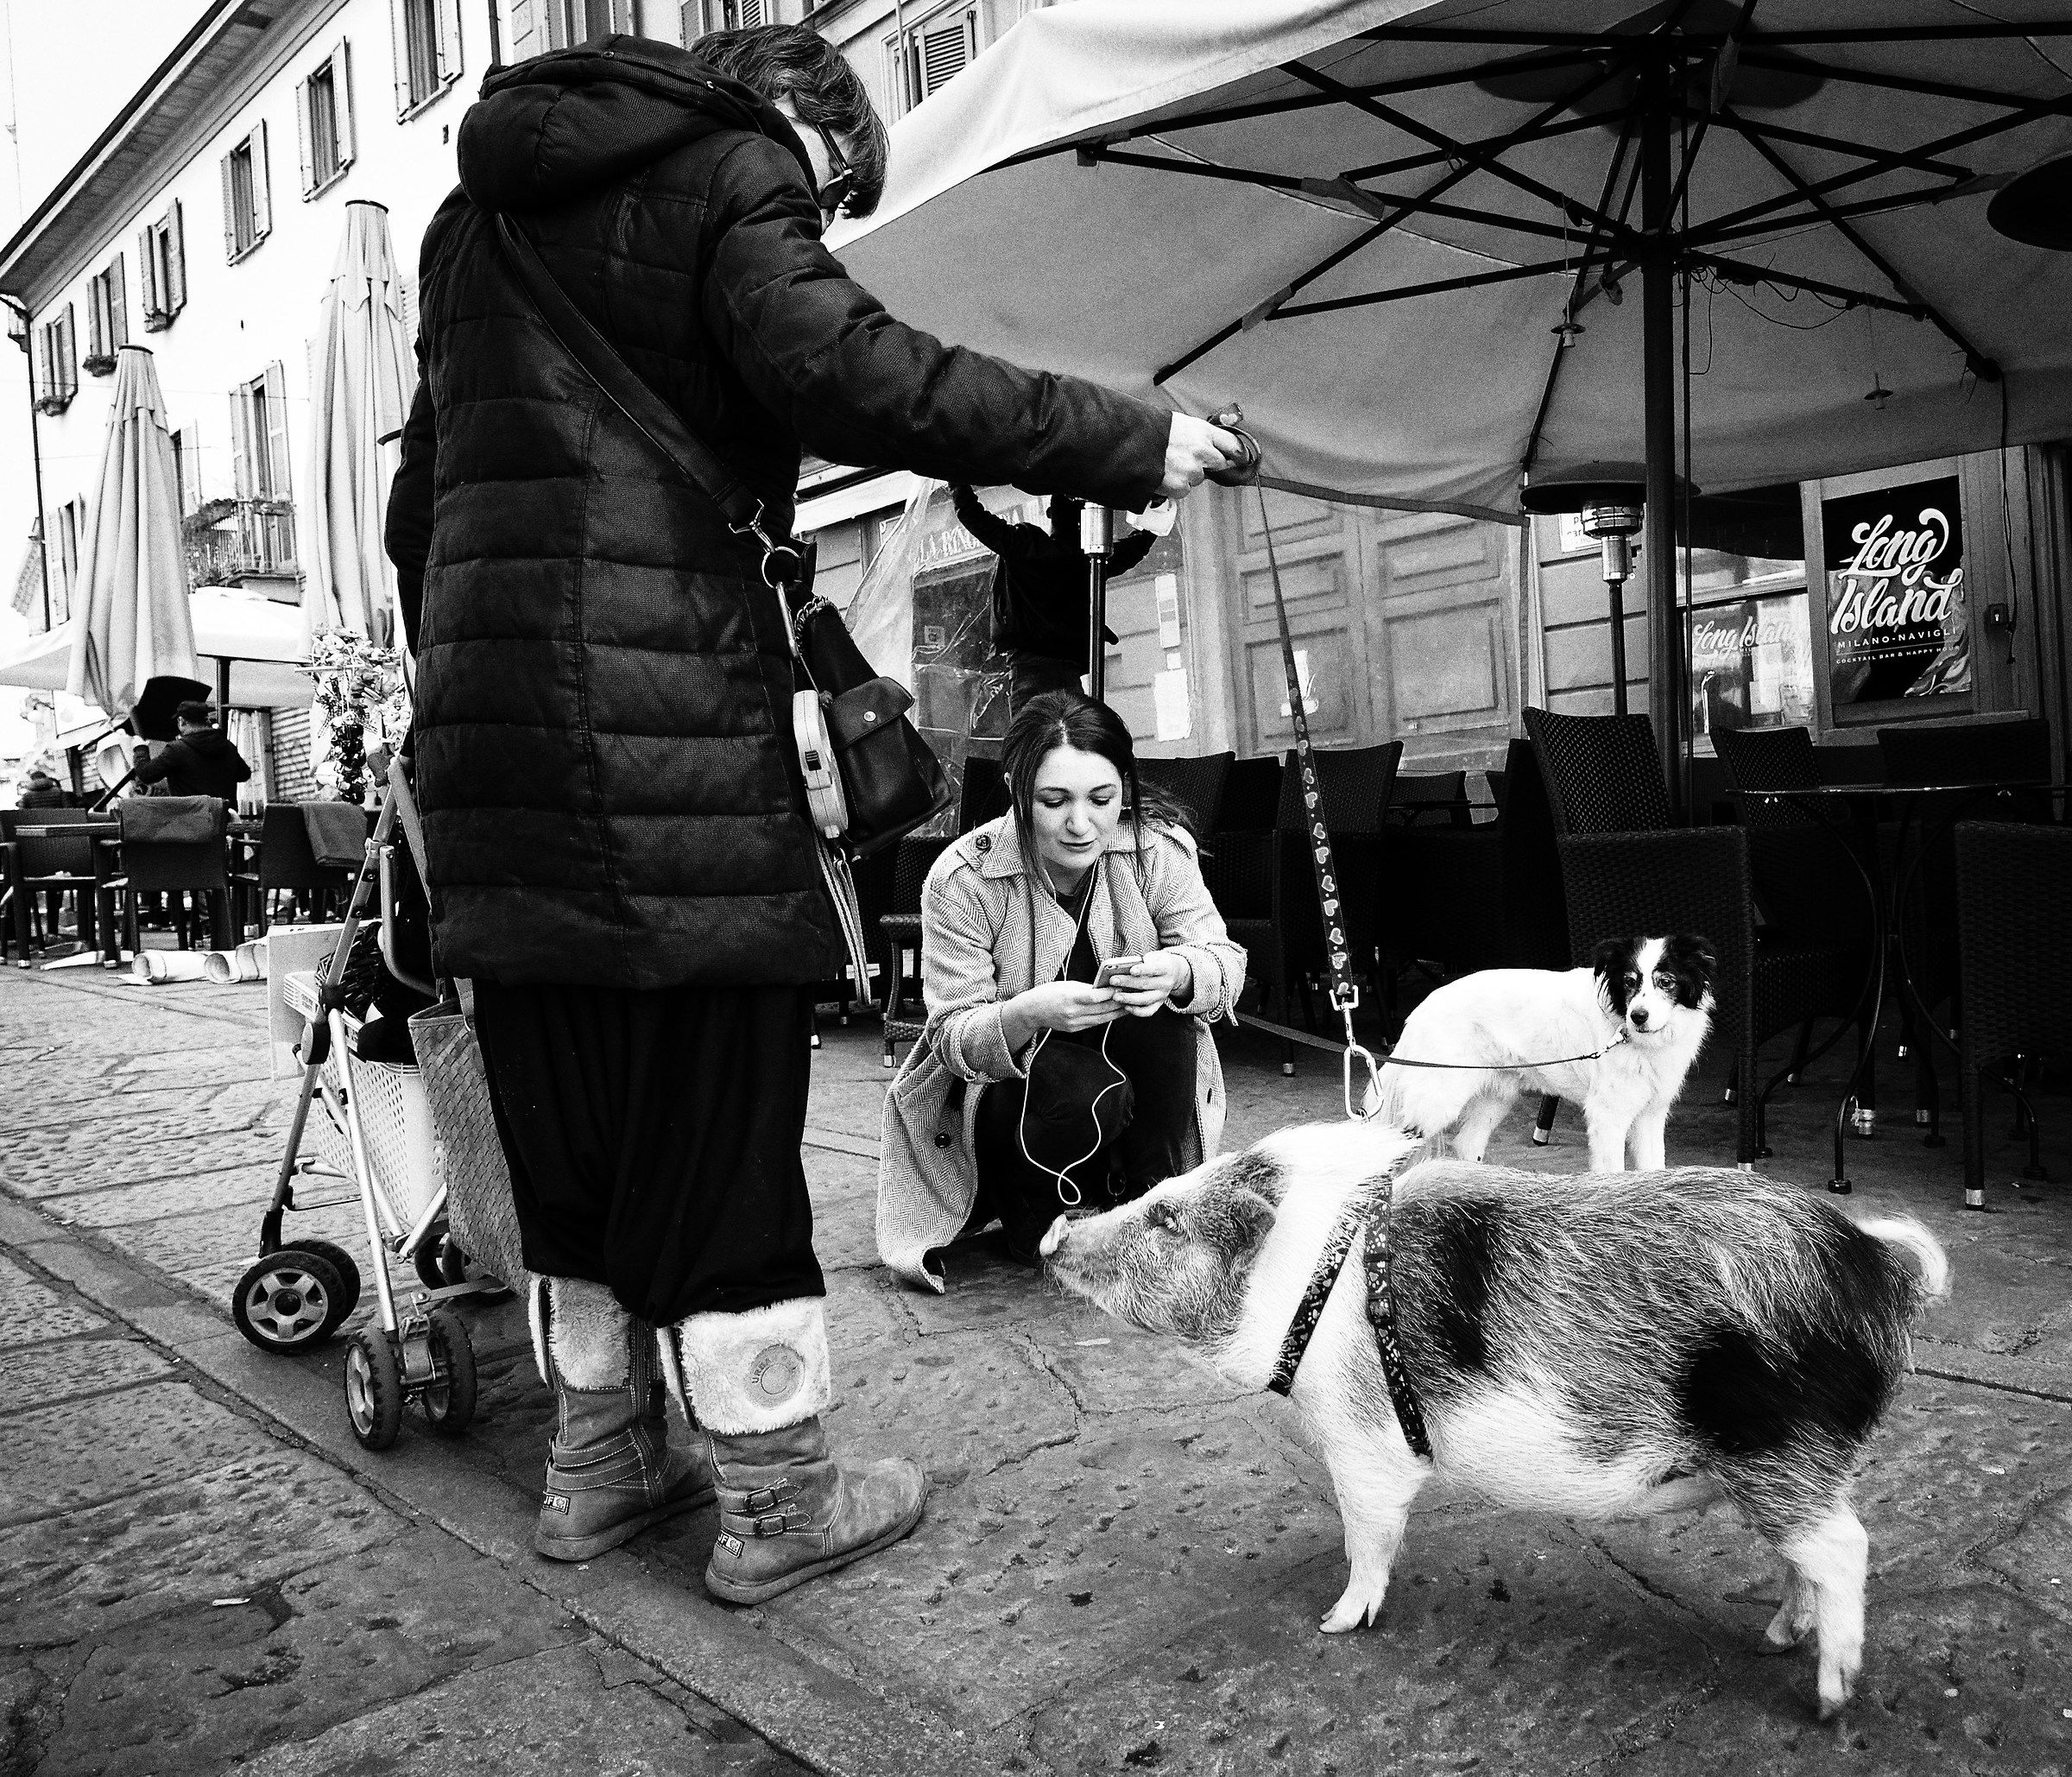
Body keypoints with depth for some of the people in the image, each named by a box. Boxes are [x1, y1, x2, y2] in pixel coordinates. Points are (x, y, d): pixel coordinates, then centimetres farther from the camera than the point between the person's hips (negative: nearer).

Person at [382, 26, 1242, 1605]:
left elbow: (422, 498, 26)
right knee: (721, 1114, -1)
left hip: (491, 736, 8)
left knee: (569, 1117, 14)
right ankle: (777, 1500, 10)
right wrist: (1127, 440, -14)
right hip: (667, 713, -7)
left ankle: (600, 1463, 26)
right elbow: (838, 368, -18)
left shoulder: (482, 213, 26)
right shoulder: (729, 172, 2)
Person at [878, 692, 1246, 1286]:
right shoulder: (962, 880, -21)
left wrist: (1178, 972, -38)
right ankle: (1026, 1205, 1)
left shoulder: (1160, 846, -14)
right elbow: (953, 1036, -18)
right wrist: (1030, 1014, -42)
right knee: (1081, 1093, -34)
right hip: (1001, 1090, -2)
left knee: (1162, 1017, -29)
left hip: (1130, 1076, 3)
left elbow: (1225, 963, -12)